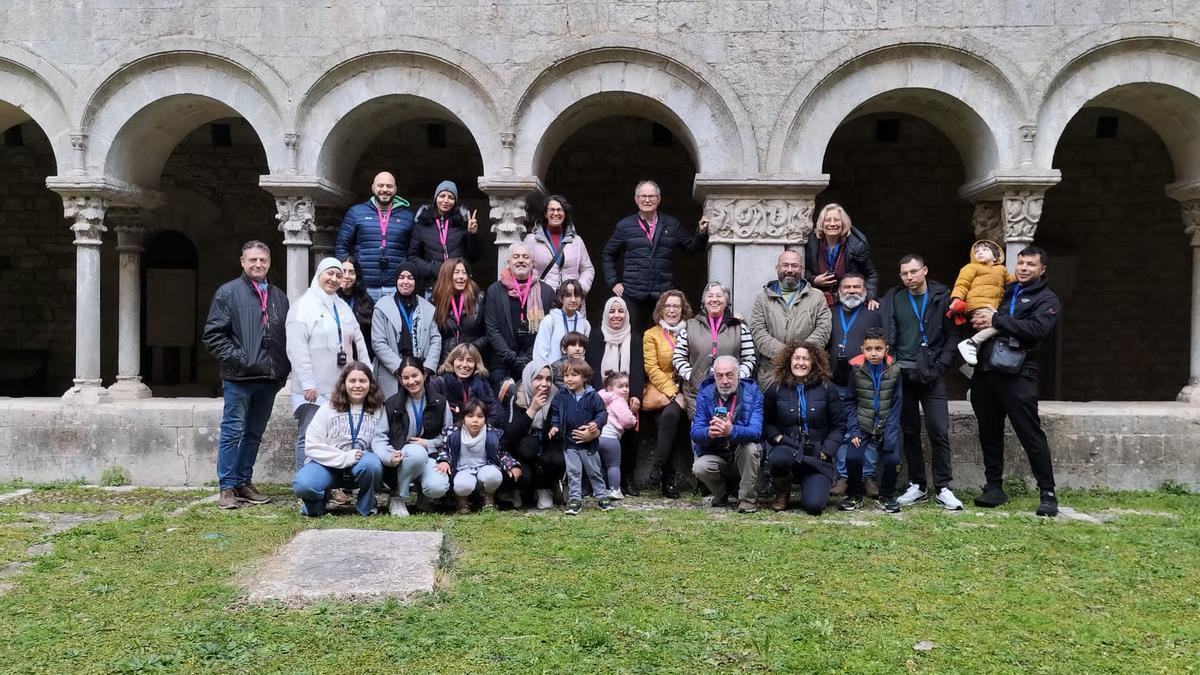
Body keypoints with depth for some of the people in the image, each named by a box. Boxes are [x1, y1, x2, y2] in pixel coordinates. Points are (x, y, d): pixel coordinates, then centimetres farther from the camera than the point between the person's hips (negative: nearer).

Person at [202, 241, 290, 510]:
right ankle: (227, 487, 6)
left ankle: (244, 482, 22)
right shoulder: (228, 292, 0)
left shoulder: (278, 296, 15)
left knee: (255, 433, 12)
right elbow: (213, 334, -4)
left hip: (270, 378, 5)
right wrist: (237, 358, -13)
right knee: (233, 432, -1)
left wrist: (283, 368, 6)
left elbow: (287, 336, 18)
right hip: (239, 377, -5)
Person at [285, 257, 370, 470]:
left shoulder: (343, 307, 16)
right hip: (313, 389, -6)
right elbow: (297, 348, -13)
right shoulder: (303, 306, -6)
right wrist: (308, 383, -18)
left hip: (340, 387, 7)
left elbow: (358, 340, 19)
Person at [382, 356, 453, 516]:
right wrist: (390, 457, -21)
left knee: (438, 488, -32)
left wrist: (428, 443, -7)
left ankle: (423, 496, 10)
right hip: (402, 458, -1)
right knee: (417, 453, -39)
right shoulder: (392, 404, 2)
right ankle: (398, 498, -14)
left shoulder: (439, 402, 6)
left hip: (430, 456, 1)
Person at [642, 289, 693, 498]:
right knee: (670, 414, -32)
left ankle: (660, 469, -24)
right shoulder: (651, 335, 12)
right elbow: (652, 369, 2)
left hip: (687, 389, 1)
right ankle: (667, 476, -26)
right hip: (661, 389, 0)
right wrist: (673, 392, -10)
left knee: (670, 414, -31)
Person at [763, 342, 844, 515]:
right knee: (779, 459, -39)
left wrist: (826, 452, -7)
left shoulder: (827, 389, 3)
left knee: (814, 506, -21)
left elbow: (838, 426, 4)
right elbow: (766, 422, 12)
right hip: (787, 449, 1)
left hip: (817, 456, -1)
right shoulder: (776, 389, 5)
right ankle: (782, 493, -2)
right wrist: (777, 437, -8)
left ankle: (816, 485, 20)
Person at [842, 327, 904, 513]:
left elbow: (897, 405, -3)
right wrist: (853, 430, -9)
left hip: (887, 426, 0)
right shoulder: (856, 369, -5)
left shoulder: (894, 370, -5)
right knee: (852, 457, -19)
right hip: (862, 425, 0)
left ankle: (887, 496, 11)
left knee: (893, 459, -17)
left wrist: (890, 435, -11)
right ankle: (855, 495, 8)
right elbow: (850, 402, 0)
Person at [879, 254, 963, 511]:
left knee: (939, 432, -5)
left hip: (931, 375, -2)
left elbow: (951, 336, 0)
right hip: (903, 374, 2)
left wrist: (939, 367, -9)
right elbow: (886, 337, 6)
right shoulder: (893, 299, 7)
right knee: (910, 432, 8)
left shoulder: (942, 297, 2)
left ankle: (943, 489, 3)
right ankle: (917, 486, 16)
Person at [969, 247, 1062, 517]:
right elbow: (979, 312, 28)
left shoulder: (1046, 299, 4)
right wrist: (979, 321, 5)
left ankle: (1048, 493, 3)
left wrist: (996, 320, -11)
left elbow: (1037, 329, -14)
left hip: (1016, 375, -5)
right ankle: (994, 487, 20)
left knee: (1031, 434, -4)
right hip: (985, 371, 5)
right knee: (989, 433, 10)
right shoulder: (1004, 290, 21)